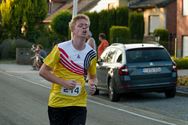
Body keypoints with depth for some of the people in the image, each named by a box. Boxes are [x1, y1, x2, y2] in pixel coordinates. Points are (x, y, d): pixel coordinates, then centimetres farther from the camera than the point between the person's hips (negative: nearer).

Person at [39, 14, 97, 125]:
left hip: (79, 104, 2)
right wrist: (63, 82, -16)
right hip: (57, 102, -2)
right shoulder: (61, 48, -9)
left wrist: (92, 84, -6)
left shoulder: (91, 54, 2)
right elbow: (43, 71, -6)